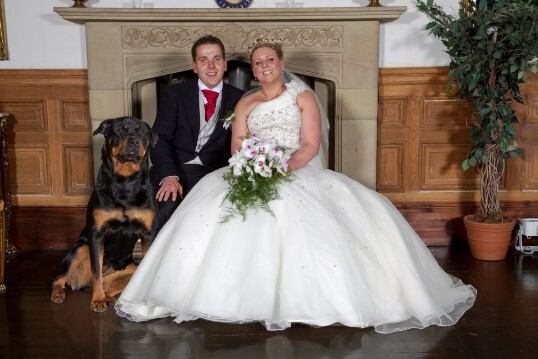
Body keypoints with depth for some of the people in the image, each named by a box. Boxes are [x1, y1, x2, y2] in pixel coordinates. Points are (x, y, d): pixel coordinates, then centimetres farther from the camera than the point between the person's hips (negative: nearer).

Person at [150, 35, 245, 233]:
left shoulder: (239, 99, 11)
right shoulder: (175, 93, 9)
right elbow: (160, 138, 1)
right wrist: (168, 176, -17)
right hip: (176, 168, 1)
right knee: (165, 205, -31)